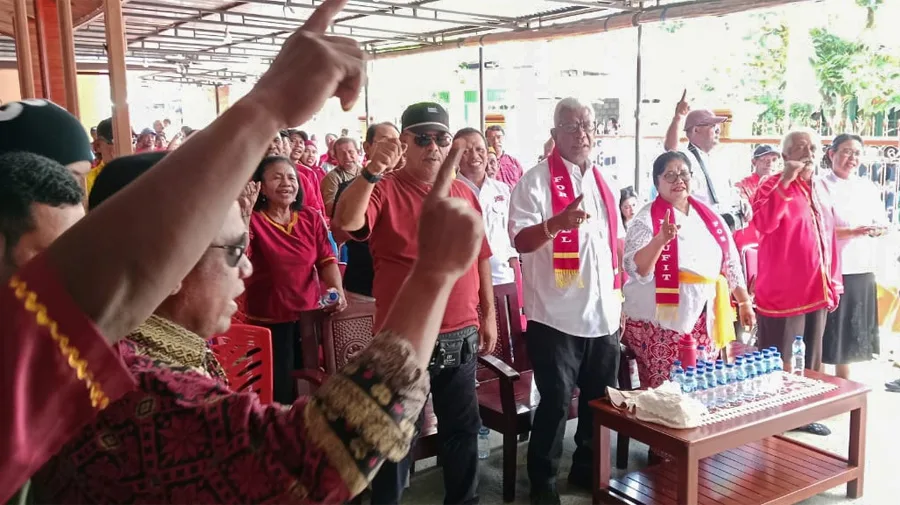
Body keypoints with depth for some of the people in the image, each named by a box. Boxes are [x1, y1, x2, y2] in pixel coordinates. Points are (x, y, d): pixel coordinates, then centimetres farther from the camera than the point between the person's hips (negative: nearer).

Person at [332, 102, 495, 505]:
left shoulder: (463, 193, 8)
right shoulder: (384, 189, -7)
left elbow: (481, 256, 14)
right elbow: (347, 222, -28)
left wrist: (488, 313, 12)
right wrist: (372, 171, -39)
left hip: (460, 336, 5)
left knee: (462, 428, 18)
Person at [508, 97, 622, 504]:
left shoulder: (605, 184, 12)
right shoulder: (535, 180, -9)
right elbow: (520, 241, -19)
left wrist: (618, 297, 15)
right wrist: (558, 221, -37)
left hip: (603, 314, 7)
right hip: (556, 316, -6)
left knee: (602, 401, 16)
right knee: (555, 403, 1)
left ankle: (587, 469, 35)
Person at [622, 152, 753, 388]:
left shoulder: (709, 216, 12)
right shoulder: (646, 218, -6)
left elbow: (731, 262, 18)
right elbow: (636, 269, -18)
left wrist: (745, 302, 16)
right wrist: (661, 239, -31)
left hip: (706, 319, 5)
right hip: (661, 321, -5)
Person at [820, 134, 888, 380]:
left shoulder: (869, 188, 13)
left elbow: (883, 224, 14)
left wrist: (877, 229, -8)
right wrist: (851, 231, -24)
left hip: (862, 270, 6)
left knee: (850, 333, 15)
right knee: (825, 335, -2)